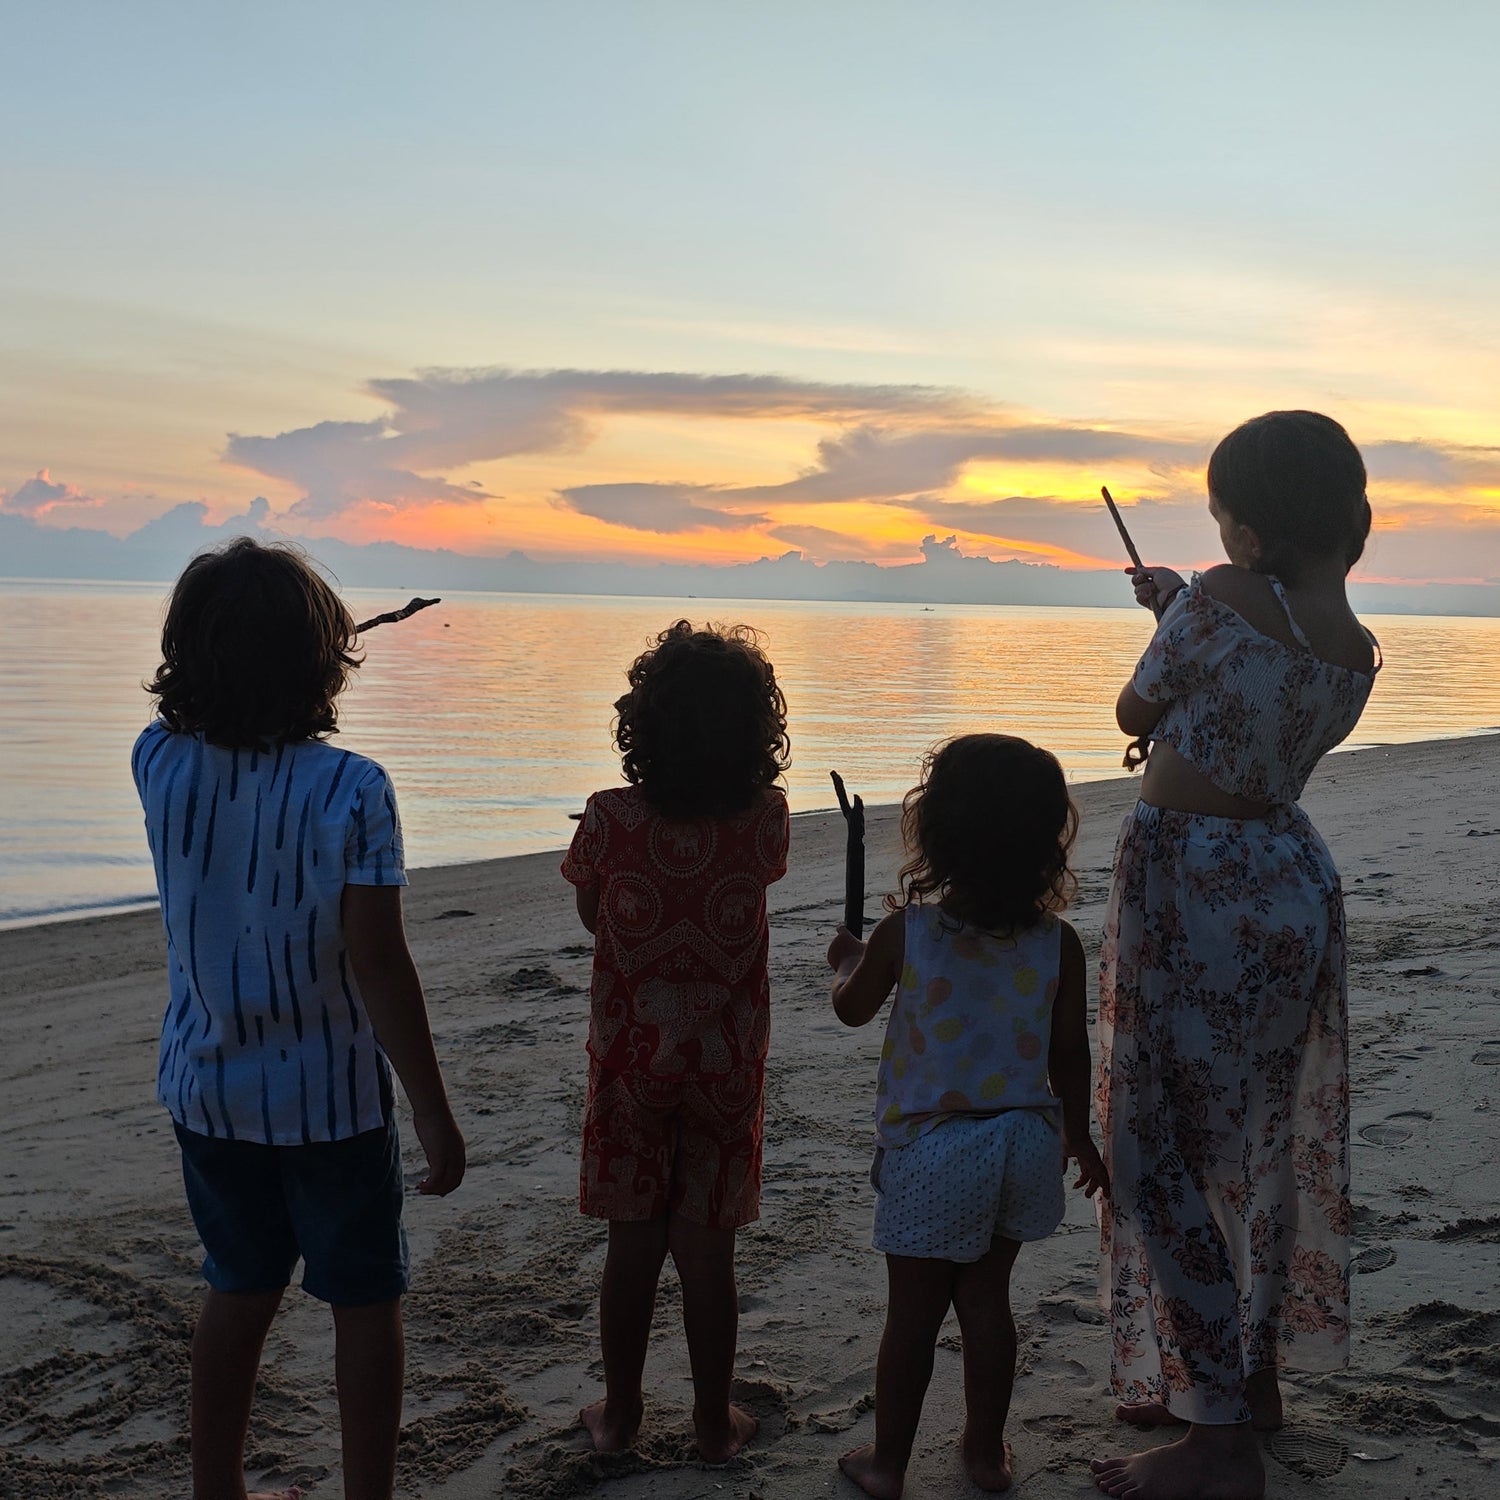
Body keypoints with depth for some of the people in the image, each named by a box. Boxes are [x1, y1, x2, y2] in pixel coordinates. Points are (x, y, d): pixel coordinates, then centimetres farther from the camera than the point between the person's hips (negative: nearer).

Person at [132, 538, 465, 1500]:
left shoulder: (159, 763, -8)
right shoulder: (349, 790, -21)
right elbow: (379, 966, -21)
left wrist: (233, 641, 20)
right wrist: (434, 1111, -13)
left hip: (207, 1092, 5)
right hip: (332, 1097, -5)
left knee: (240, 1290, 22)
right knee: (366, 1303, 13)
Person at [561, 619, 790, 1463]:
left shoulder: (610, 820, -17)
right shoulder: (767, 821, -14)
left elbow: (591, 917, 1)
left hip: (631, 1060, 0)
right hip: (726, 1067, 0)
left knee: (633, 1245, 13)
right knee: (708, 1252, 12)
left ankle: (621, 1414, 28)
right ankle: (715, 1423, 25)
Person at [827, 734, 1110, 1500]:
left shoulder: (903, 933, -14)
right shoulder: (1059, 944, -8)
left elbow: (852, 1007, 4)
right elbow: (1069, 1054, 1)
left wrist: (845, 962, 25)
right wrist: (1079, 1136, 16)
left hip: (931, 1145, -3)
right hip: (1025, 1140, 3)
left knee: (913, 1309, 10)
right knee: (986, 1298, 18)